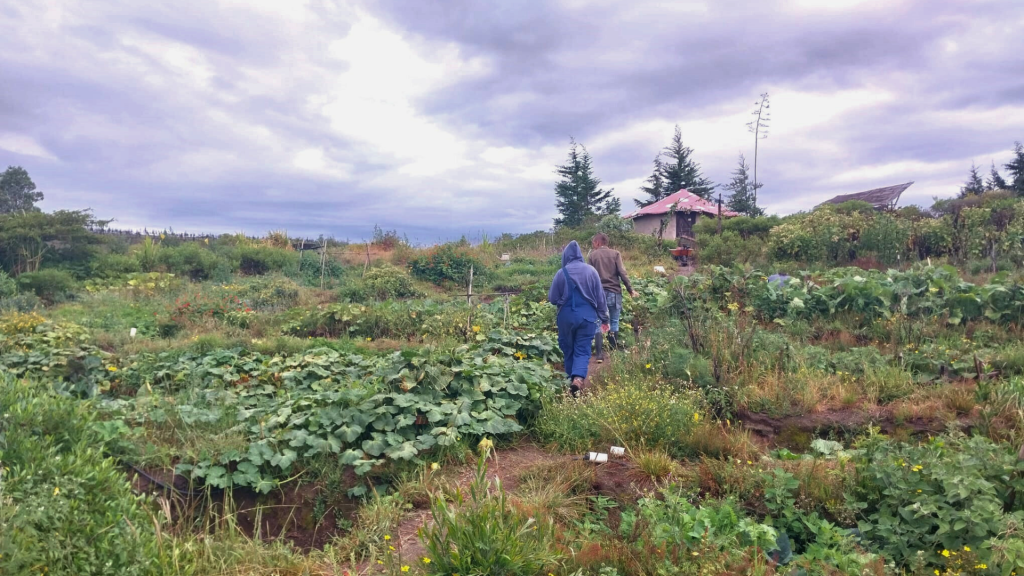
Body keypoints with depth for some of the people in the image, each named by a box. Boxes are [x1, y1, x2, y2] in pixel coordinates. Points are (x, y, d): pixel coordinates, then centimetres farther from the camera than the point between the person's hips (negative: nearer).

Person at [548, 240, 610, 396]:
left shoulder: (561, 273, -7)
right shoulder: (591, 270, -1)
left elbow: (552, 299, -2)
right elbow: (600, 297, 4)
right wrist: (604, 319, 12)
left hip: (566, 316, -1)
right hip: (587, 316, 1)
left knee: (568, 349, 16)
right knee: (583, 350, 3)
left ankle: (571, 379, 25)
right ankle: (578, 378, -18)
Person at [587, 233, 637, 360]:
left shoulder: (592, 255, 3)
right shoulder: (615, 253, 2)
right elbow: (622, 273, -5)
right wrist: (630, 289, 0)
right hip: (614, 292, 0)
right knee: (614, 322, 10)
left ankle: (600, 353, -1)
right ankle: (613, 351, 16)